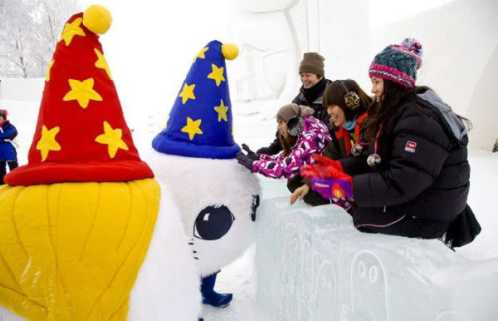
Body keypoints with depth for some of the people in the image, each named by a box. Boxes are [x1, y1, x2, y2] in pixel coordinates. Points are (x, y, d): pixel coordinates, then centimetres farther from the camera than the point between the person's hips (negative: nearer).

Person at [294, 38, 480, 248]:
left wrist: (344, 186, -30)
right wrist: (338, 167, -6)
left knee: (354, 213, -10)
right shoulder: (398, 112, 7)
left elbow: (400, 184, -30)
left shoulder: (420, 121, -24)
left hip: (428, 213, -9)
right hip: (411, 198, 9)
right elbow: (377, 160, 5)